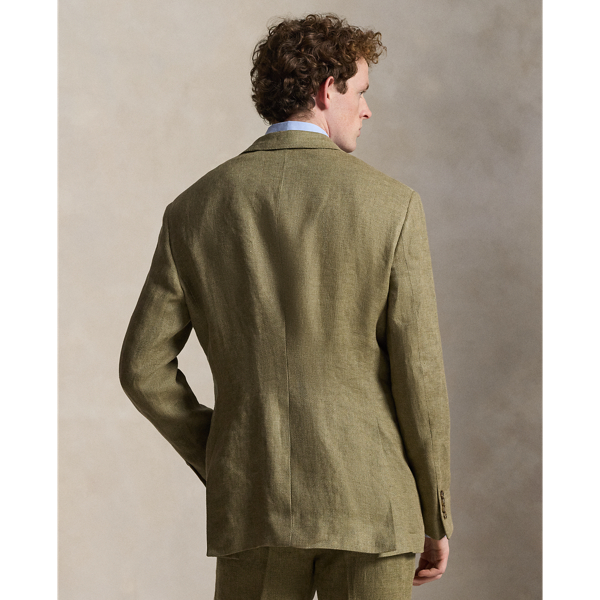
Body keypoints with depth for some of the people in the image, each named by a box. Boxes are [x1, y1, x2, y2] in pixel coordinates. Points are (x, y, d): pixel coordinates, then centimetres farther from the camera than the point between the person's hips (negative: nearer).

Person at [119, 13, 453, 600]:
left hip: (253, 507, 2)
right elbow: (418, 375, -7)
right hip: (367, 499, -2)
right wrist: (436, 521, 4)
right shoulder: (391, 205, -6)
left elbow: (144, 368, 2)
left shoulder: (194, 209, 2)